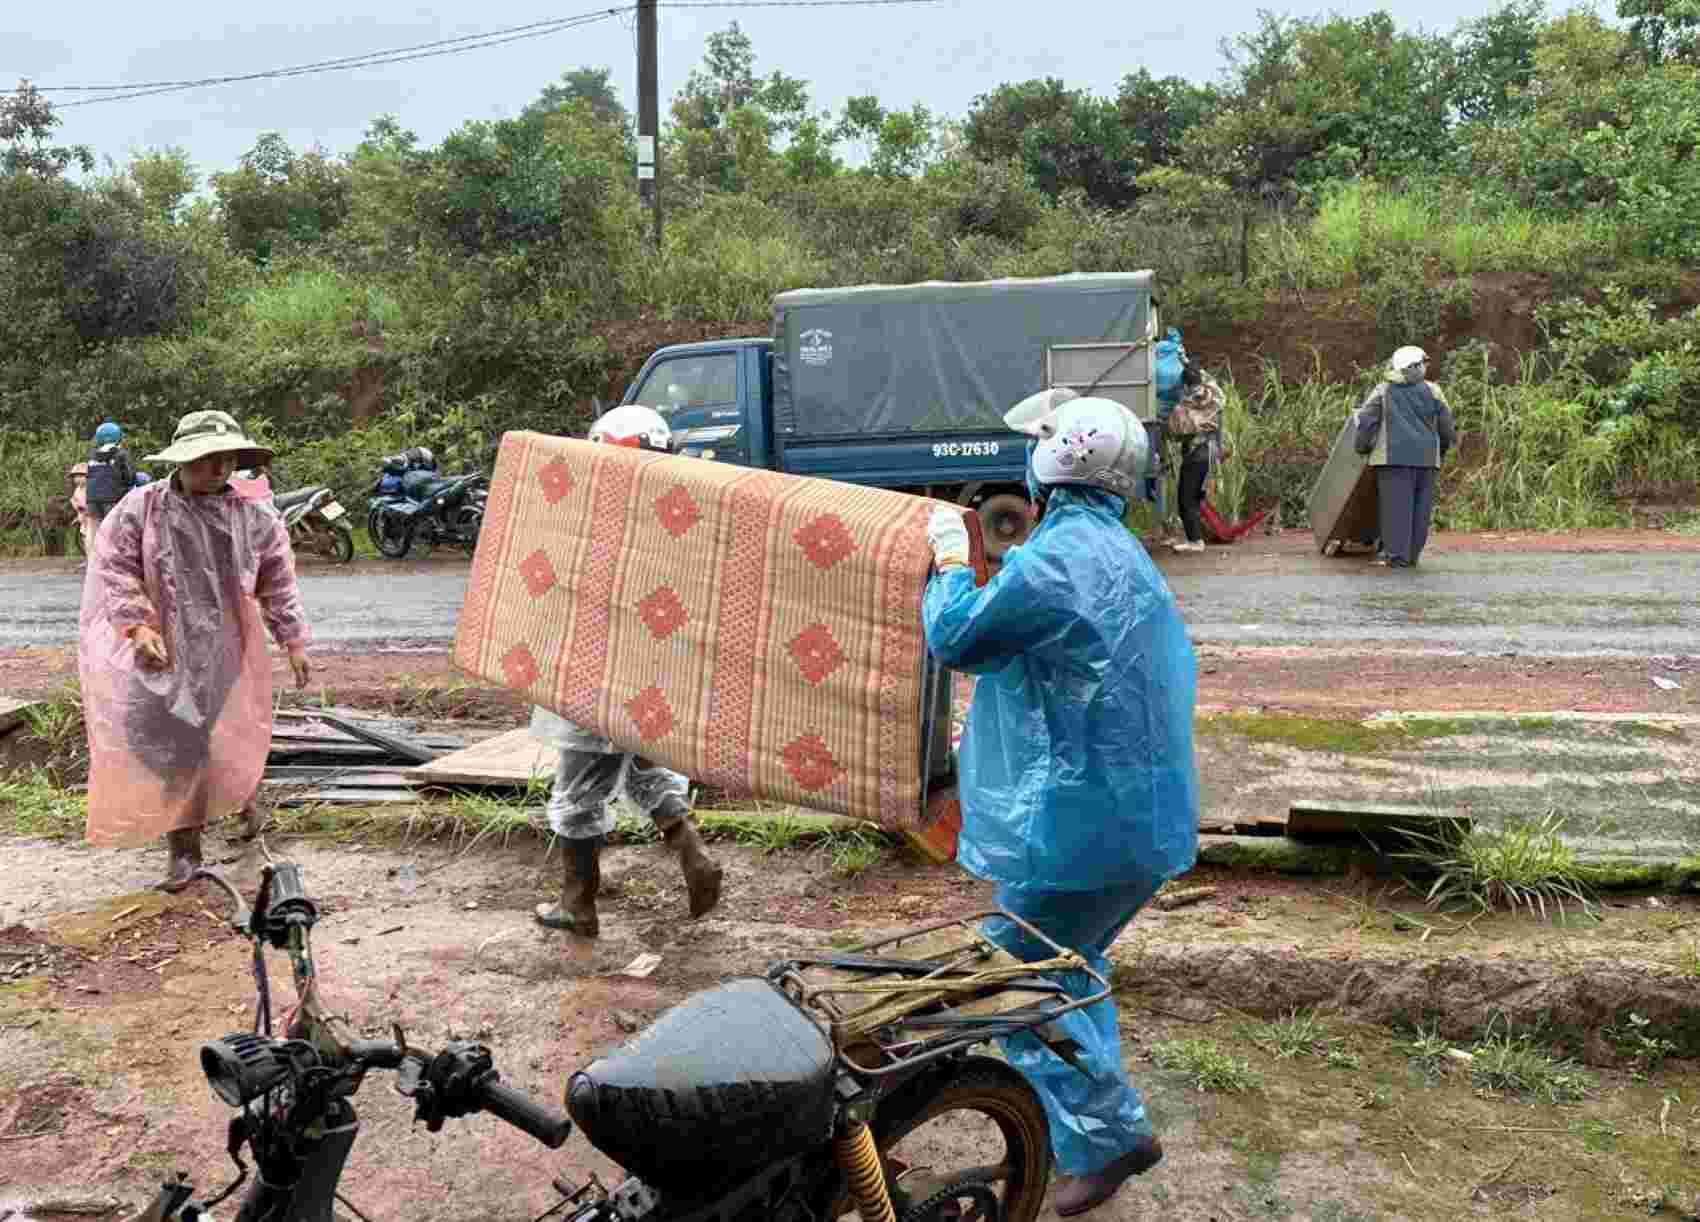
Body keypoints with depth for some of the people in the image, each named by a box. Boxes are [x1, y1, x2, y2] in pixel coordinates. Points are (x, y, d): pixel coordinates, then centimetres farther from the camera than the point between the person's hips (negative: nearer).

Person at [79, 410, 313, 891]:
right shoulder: (140, 508, -4)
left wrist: (294, 641, 5)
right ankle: (184, 850, 9)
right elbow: (113, 570, -3)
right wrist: (138, 626, -14)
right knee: (169, 745, -1)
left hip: (228, 653, 1)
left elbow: (279, 585, 7)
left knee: (233, 741, 7)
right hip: (163, 651, -1)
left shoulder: (256, 517, 2)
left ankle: (244, 798, 40)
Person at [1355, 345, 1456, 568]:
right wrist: (1442, 448, 25)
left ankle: (1396, 554, -6)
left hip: (1394, 456, -1)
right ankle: (1412, 554, 10)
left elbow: (1366, 418, -4)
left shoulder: (1384, 389, 7)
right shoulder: (1432, 391, 9)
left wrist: (1363, 446, 7)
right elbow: (1447, 425, 9)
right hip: (1426, 458, 1)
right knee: (1420, 507, 8)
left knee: (1397, 505, -2)